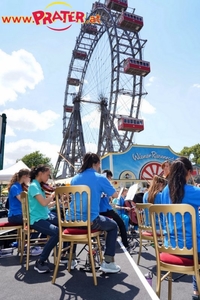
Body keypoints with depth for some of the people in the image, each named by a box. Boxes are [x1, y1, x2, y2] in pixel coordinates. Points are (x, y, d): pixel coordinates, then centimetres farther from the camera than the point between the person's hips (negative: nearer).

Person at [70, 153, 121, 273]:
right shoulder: (100, 178, -8)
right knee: (113, 225, 22)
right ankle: (108, 263, 17)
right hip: (90, 221, -5)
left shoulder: (75, 178, 7)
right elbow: (115, 195, 2)